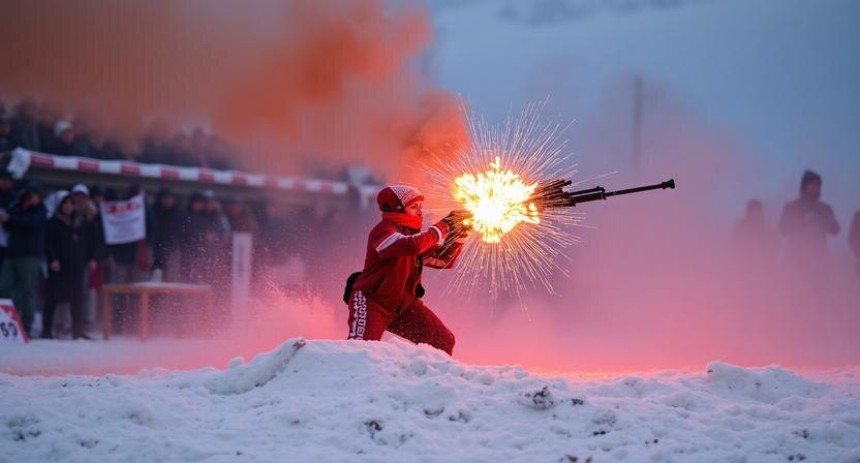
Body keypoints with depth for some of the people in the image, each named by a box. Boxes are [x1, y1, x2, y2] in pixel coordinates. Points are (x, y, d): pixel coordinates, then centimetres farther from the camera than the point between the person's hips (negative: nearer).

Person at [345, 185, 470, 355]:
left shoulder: (413, 234, 9)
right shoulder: (384, 231, -19)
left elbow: (444, 260, 11)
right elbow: (413, 245, -39)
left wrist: (458, 236, -4)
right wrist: (442, 227, -29)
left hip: (404, 304, 8)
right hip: (372, 301, -8)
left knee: (443, 341, -3)